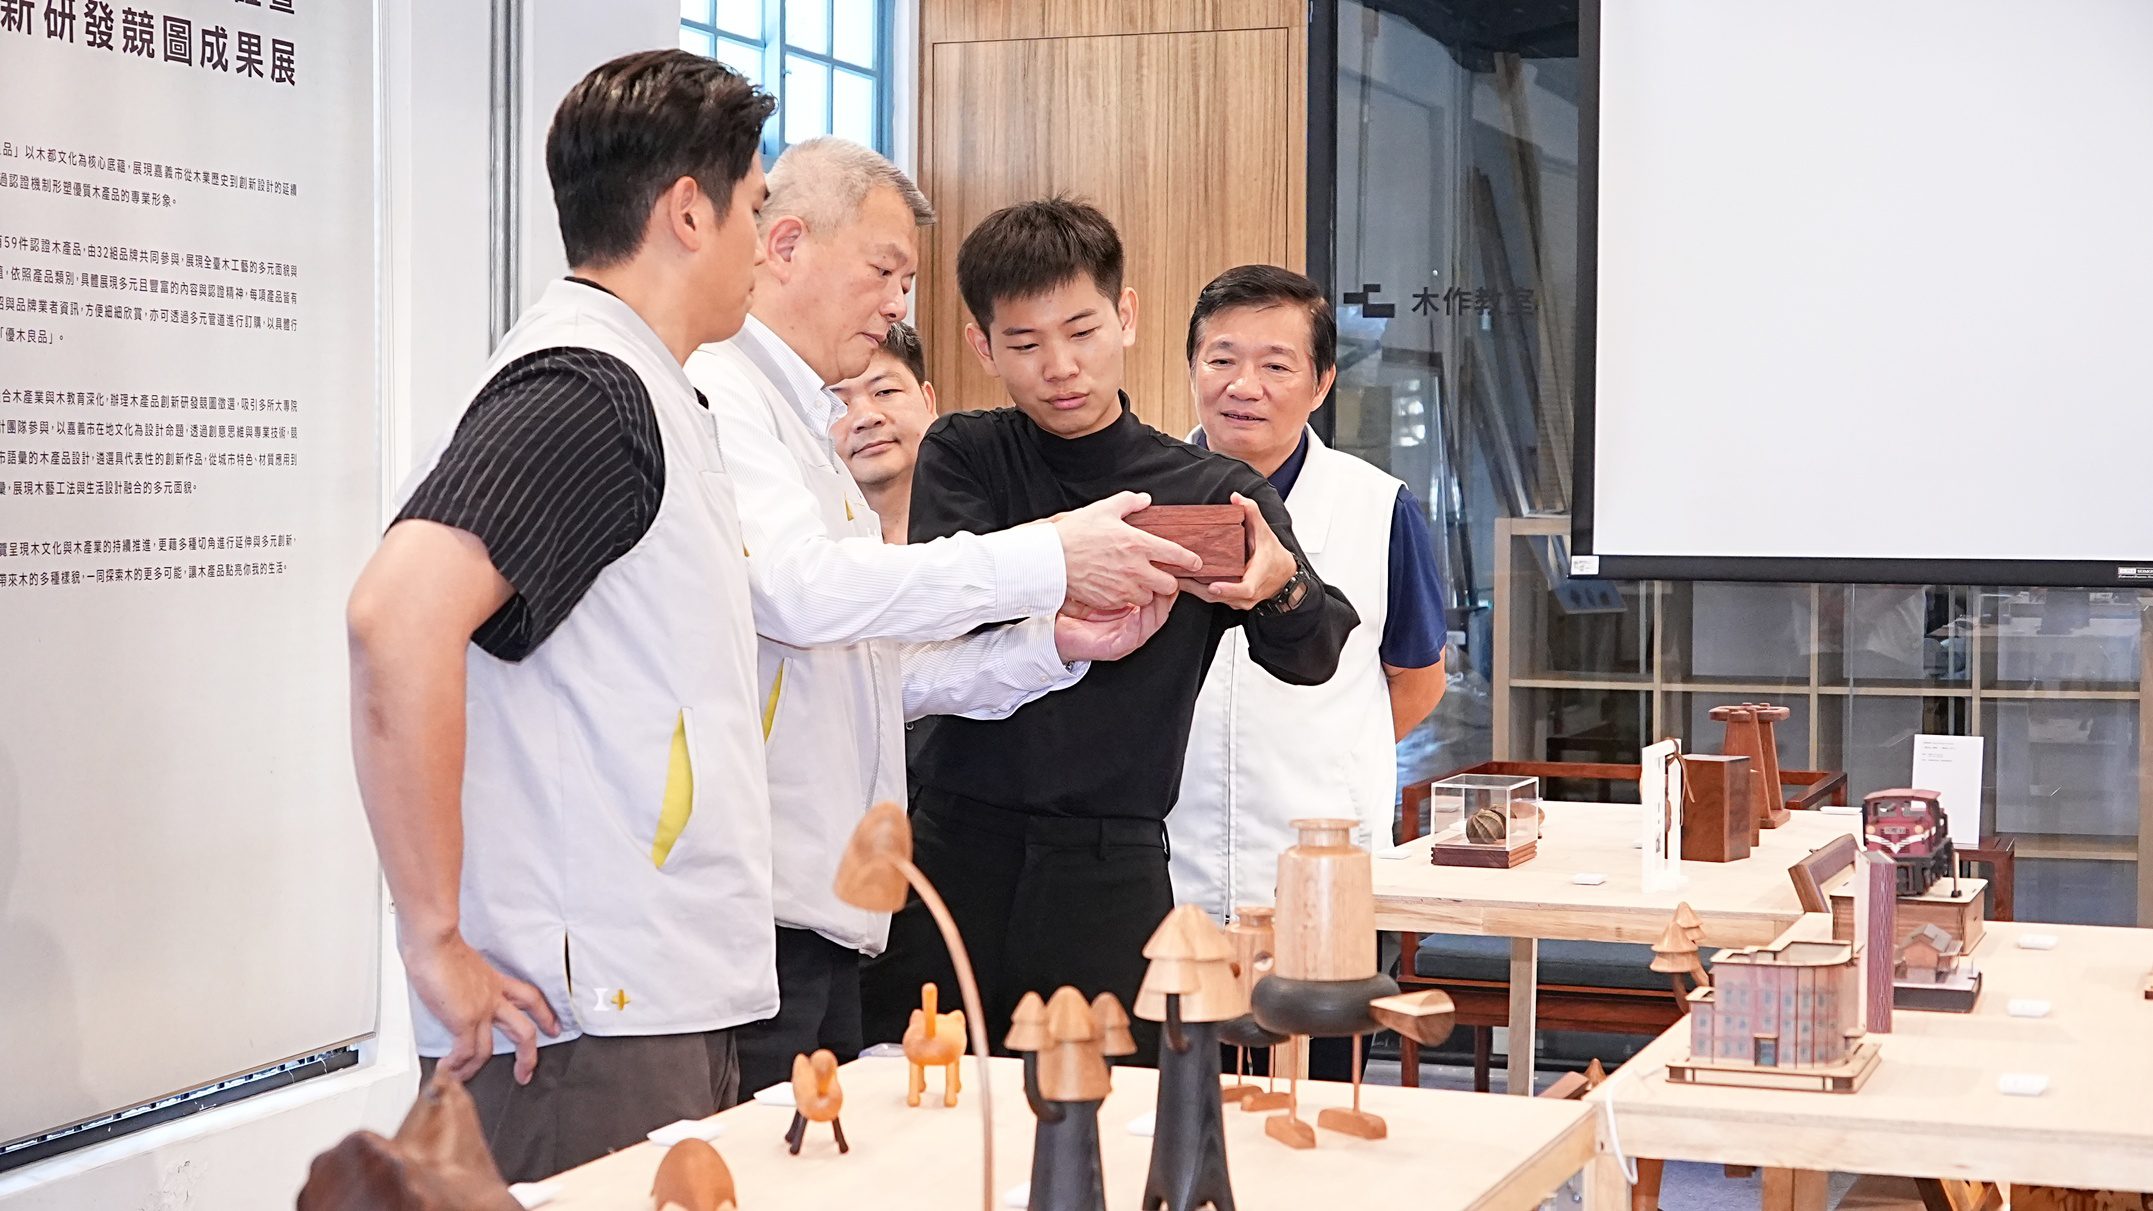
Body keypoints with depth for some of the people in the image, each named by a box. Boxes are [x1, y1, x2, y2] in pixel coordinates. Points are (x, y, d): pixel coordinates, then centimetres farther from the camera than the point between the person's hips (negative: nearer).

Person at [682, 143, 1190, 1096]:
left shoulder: (809, 428, 25)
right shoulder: (715, 391, -6)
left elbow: (882, 673, 23)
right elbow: (800, 586, -22)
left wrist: (1055, 644, 9)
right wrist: (1048, 561, -17)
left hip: (823, 915, 10)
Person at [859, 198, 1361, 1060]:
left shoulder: (1214, 493, 6)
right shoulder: (961, 458, 9)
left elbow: (1315, 655, -6)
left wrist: (1283, 590, -29)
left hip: (1112, 869, 0)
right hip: (957, 850, 1)